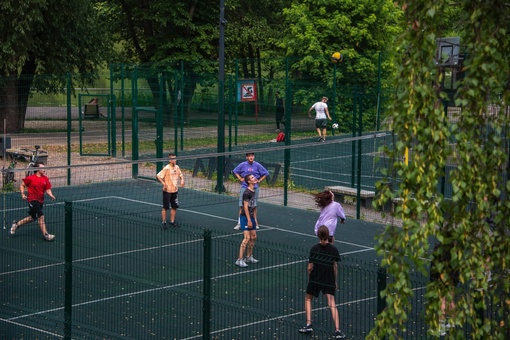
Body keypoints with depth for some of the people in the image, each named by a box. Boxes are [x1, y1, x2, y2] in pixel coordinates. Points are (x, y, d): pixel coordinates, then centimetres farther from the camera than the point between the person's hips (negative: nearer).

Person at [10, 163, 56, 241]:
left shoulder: (46, 179, 5)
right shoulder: (30, 178, -8)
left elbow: (48, 190, 4)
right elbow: (22, 185, 4)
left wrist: (51, 195, -15)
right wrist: (23, 194, -9)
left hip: (40, 201, 7)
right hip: (32, 200, -7)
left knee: (32, 218, 19)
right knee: (41, 216, -17)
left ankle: (16, 224, 38)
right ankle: (46, 235, -15)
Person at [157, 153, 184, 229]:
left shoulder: (177, 167, 4)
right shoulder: (166, 168, -15)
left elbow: (181, 175, 20)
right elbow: (158, 176, -17)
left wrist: (182, 180, 0)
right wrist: (164, 183, -25)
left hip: (174, 191, 6)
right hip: (167, 191, -6)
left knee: (174, 207, 11)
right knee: (165, 207, 2)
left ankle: (172, 221, 23)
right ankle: (163, 222, 11)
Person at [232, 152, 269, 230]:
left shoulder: (257, 165, -2)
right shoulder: (243, 165, -2)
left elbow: (266, 173, 7)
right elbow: (235, 171, 13)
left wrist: (259, 180, 0)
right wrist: (240, 178, 2)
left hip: (254, 188, 1)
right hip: (244, 187, -1)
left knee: (254, 206, 8)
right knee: (242, 206, -4)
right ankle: (239, 223, -1)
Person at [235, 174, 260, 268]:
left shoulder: (253, 191, 12)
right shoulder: (247, 192, -16)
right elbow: (245, 207, -19)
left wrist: (255, 219, 17)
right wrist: (249, 220, -21)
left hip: (251, 218, 9)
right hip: (245, 217, -9)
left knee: (253, 237, 14)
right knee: (247, 238, -14)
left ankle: (249, 257, 27)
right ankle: (240, 260, -12)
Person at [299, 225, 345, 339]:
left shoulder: (314, 249, -8)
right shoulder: (333, 250, -4)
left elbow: (310, 267, -5)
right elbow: (335, 267, 2)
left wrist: (309, 279, 11)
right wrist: (335, 281, 14)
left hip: (315, 280, -1)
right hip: (329, 281, 1)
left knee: (308, 299, 22)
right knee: (332, 305, -3)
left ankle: (308, 325, 16)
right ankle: (337, 330, -14)